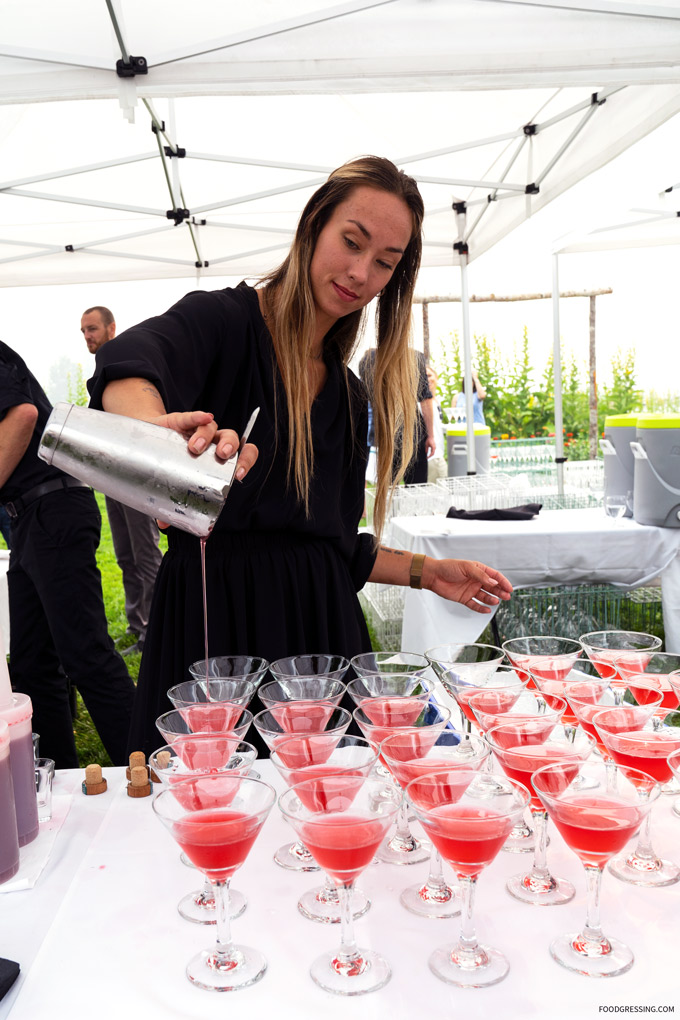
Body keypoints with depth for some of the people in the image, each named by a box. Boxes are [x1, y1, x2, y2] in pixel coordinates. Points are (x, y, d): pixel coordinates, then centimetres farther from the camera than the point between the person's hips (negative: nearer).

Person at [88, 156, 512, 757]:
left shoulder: (349, 395, 13)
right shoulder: (222, 319, -5)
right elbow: (126, 367, -29)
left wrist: (426, 572, 8)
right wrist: (157, 424, -49)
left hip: (320, 626, 5)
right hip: (213, 622, -5)